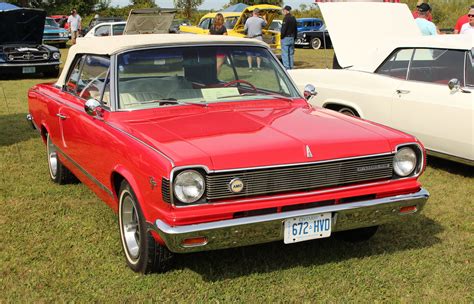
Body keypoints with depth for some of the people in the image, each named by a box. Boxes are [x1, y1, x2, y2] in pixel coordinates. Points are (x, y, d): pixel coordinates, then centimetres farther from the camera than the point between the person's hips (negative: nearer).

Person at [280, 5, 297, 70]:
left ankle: (287, 68, -10)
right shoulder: (293, 18, 14)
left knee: (285, 54, -6)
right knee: (291, 54, 12)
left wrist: (281, 36, -8)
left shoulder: (286, 18, -14)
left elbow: (283, 29, -19)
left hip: (286, 38, -8)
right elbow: (295, 30, 19)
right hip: (292, 38, 9)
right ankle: (291, 67, 14)